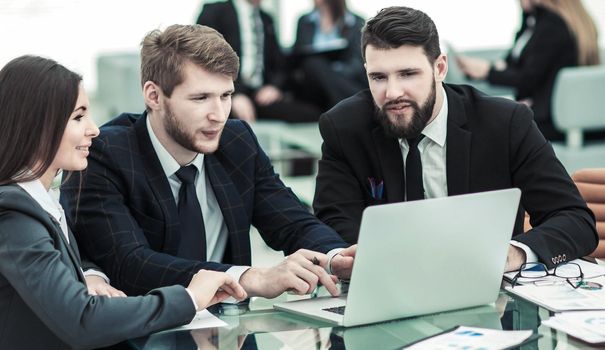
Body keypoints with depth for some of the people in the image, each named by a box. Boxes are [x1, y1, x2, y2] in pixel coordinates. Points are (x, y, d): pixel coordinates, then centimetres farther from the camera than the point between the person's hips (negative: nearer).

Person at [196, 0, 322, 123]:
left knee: (310, 115, -24)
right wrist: (235, 95, -20)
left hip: (261, 95, 5)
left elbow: (280, 65, 21)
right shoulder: (214, 11, 5)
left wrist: (275, 86, -3)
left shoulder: (266, 20, 22)